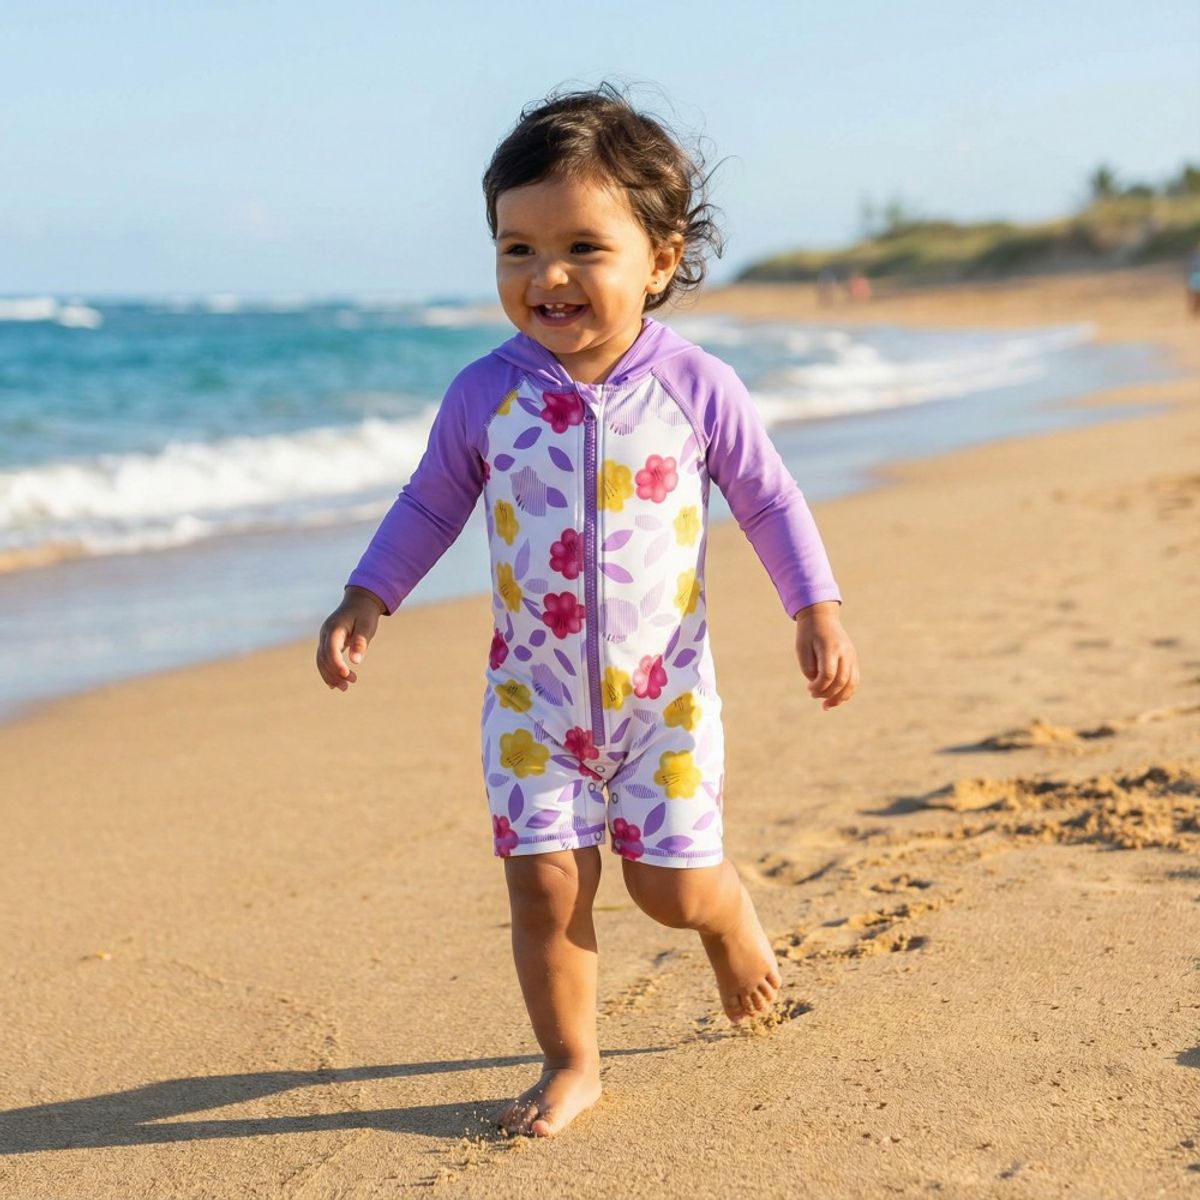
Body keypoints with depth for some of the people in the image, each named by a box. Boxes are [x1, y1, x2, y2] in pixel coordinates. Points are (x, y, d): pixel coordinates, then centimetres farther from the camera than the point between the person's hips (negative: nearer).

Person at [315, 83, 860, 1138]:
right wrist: (365, 603, -2)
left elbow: (769, 499, 1)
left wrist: (819, 612, -3)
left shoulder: (694, 385, -11)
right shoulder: (484, 394, -8)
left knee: (674, 884, 3)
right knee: (547, 884, -2)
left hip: (664, 691, -1)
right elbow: (430, 506, 6)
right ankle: (571, 1063, 19)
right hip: (535, 696, 1)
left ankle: (731, 913, 41)